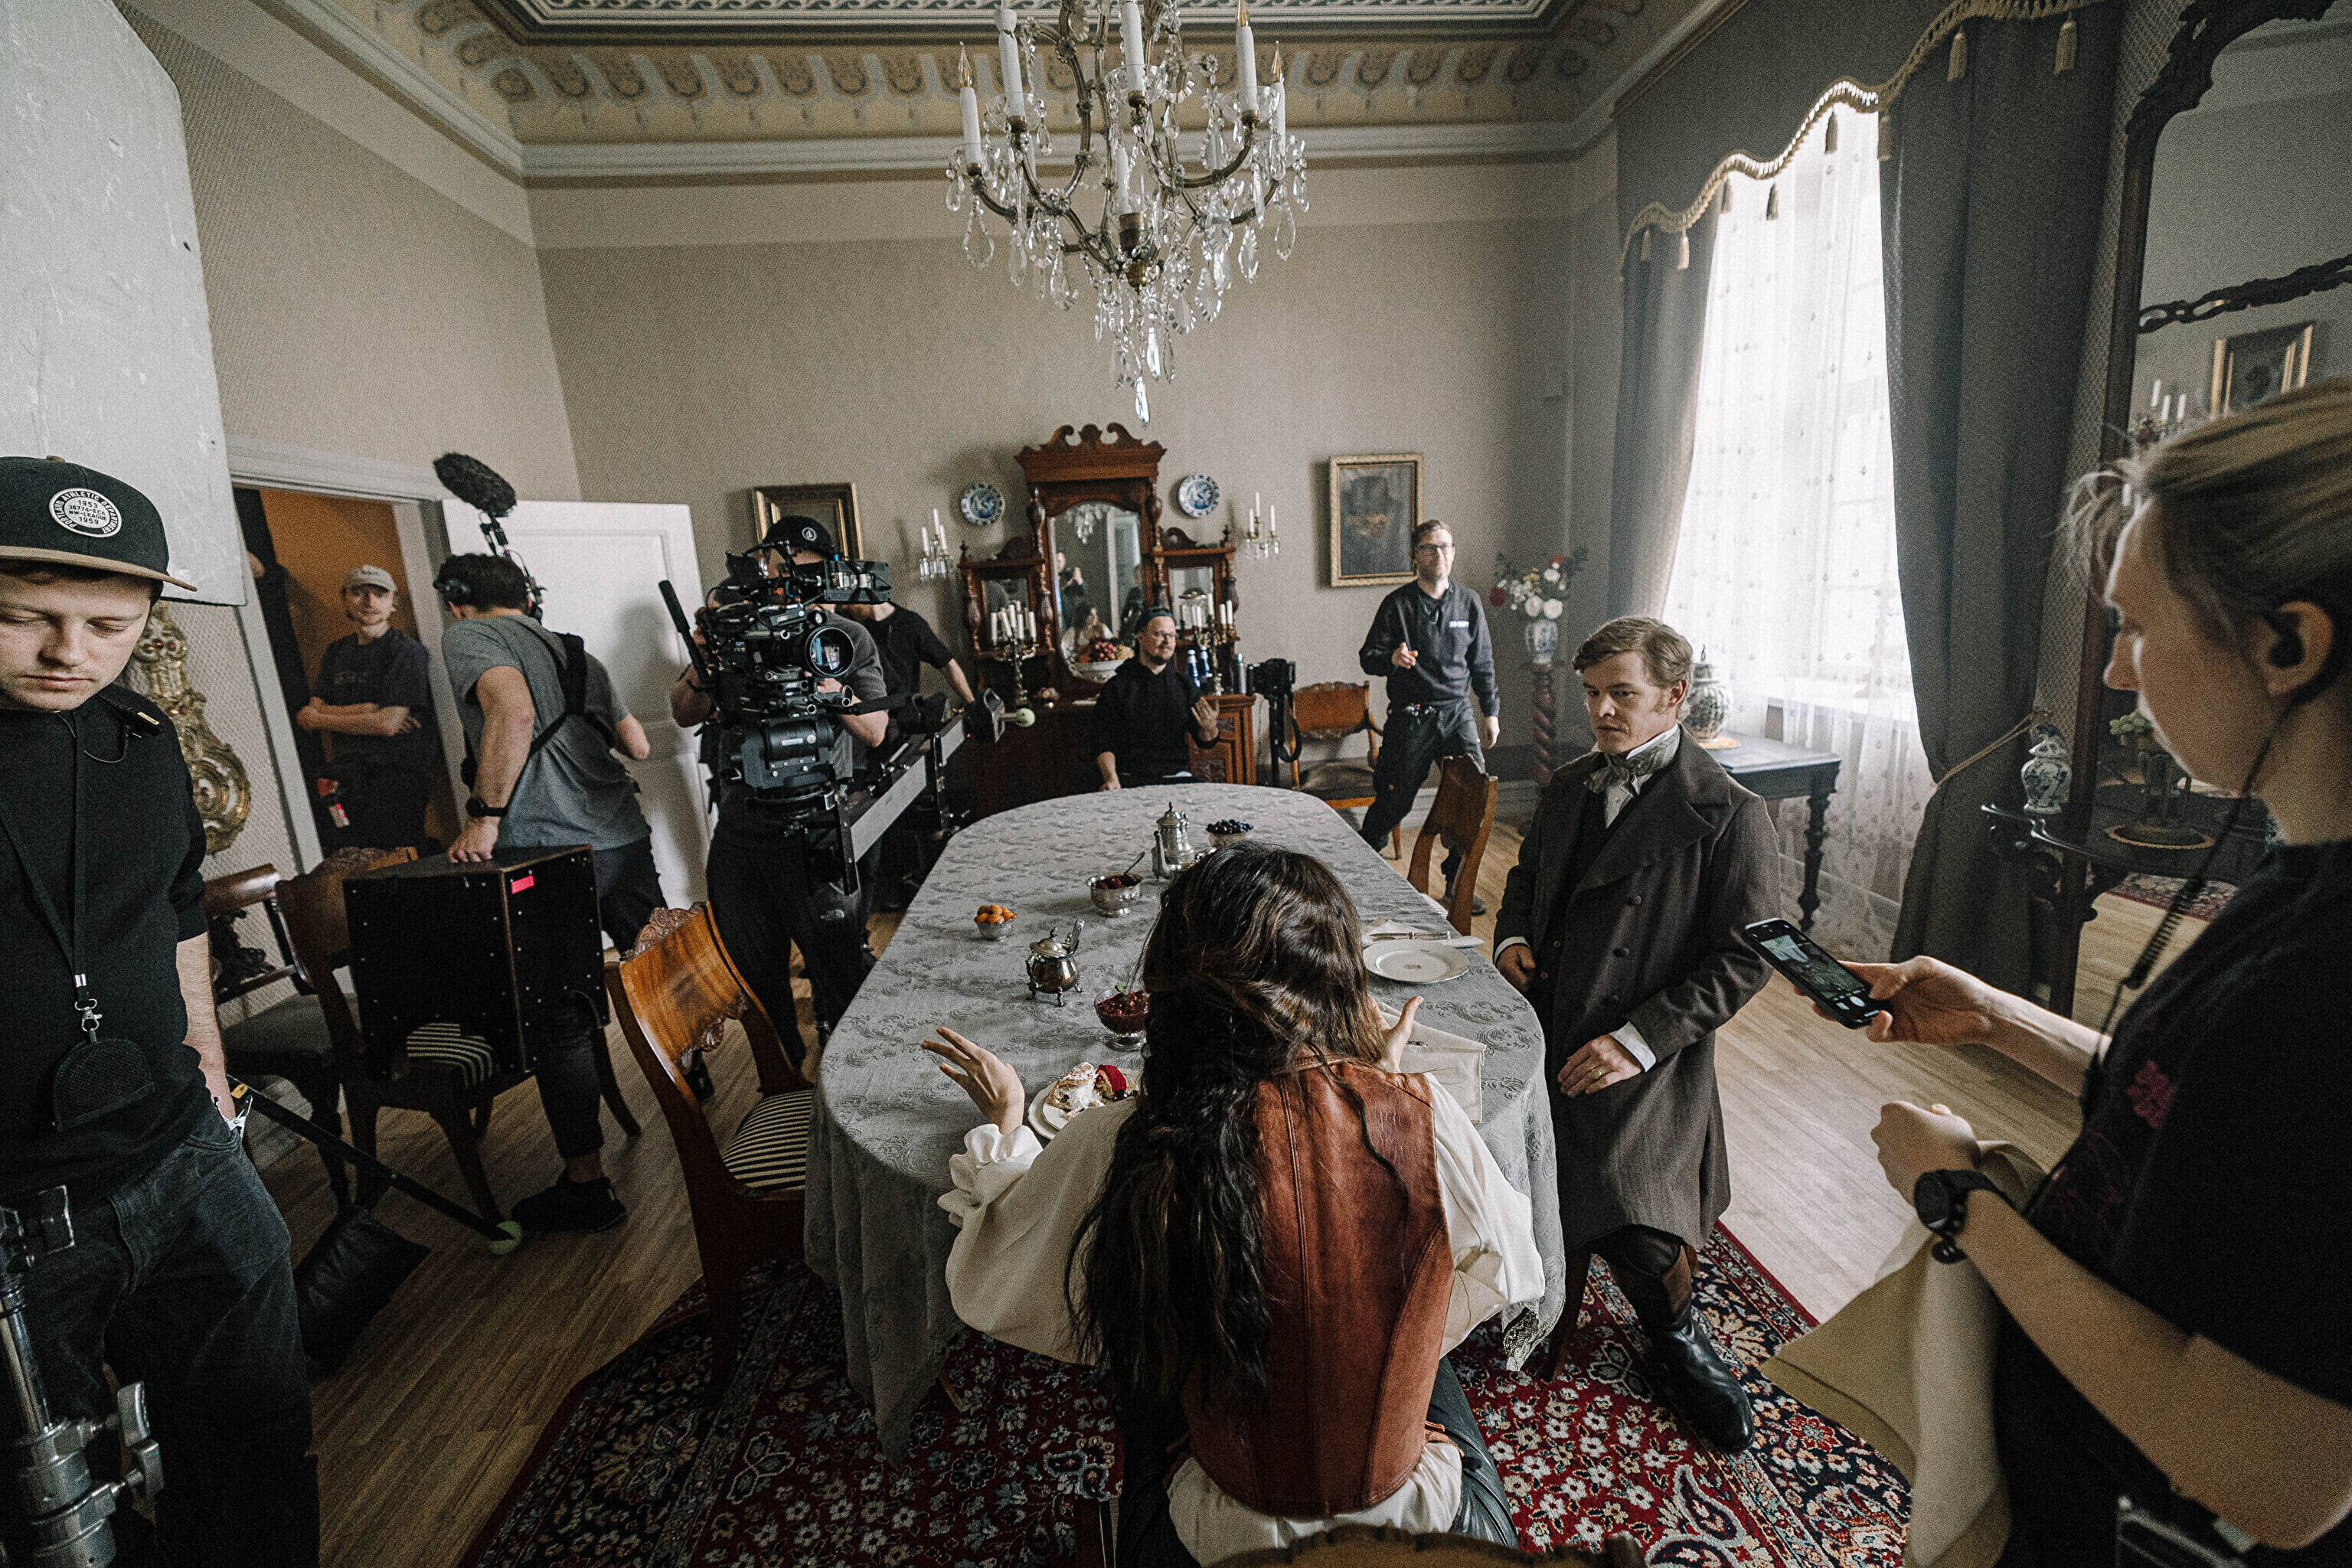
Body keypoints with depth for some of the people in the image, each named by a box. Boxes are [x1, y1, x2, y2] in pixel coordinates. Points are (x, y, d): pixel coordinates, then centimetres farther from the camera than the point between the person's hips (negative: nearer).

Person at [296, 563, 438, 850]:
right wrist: (365, 710, -12)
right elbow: (315, 711, 6)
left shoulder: (406, 650, -6)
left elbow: (389, 722, -12)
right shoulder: (336, 651, 15)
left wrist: (319, 719, 1)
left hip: (398, 772, -6)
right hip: (349, 777, 6)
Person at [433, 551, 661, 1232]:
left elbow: (513, 710, -22)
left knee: (562, 1023, 2)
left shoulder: (468, 637, 1)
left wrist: (484, 816, -17)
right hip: (626, 839, 6)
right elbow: (639, 745, 24)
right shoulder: (576, 652, 20)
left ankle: (585, 1186, 12)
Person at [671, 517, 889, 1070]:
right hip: (742, 825, 3)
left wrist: (837, 694, -20)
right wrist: (700, 668, -12)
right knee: (755, 969, 13)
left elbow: (876, 732, 0)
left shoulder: (849, 638, 5)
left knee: (838, 969, -4)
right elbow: (685, 714, 9)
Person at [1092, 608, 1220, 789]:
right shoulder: (1116, 686, 5)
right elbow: (1104, 744, 0)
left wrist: (1209, 728, -13)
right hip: (1130, 780, -3)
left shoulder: (1184, 684, 13)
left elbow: (1205, 741, 12)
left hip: (1177, 776, 3)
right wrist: (1111, 779, -18)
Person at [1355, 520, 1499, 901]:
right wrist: (1391, 658, -25)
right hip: (1410, 719, -3)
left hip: (1457, 715, 3)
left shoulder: (1469, 602, 8)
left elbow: (1482, 663, 15)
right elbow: (1367, 657, -2)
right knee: (1394, 801, 3)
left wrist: (1490, 712, 14)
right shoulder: (1397, 604, -2)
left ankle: (1458, 883, 14)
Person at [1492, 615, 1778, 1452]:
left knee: (1631, 1219, -18)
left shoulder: (1731, 817, -9)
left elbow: (1744, 958, -10)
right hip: (1541, 1027, 6)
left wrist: (1639, 1040, -18)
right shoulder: (1569, 785, 11)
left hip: (1640, 1064, -6)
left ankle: (1677, 1336, 21)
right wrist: (1512, 934, 3)